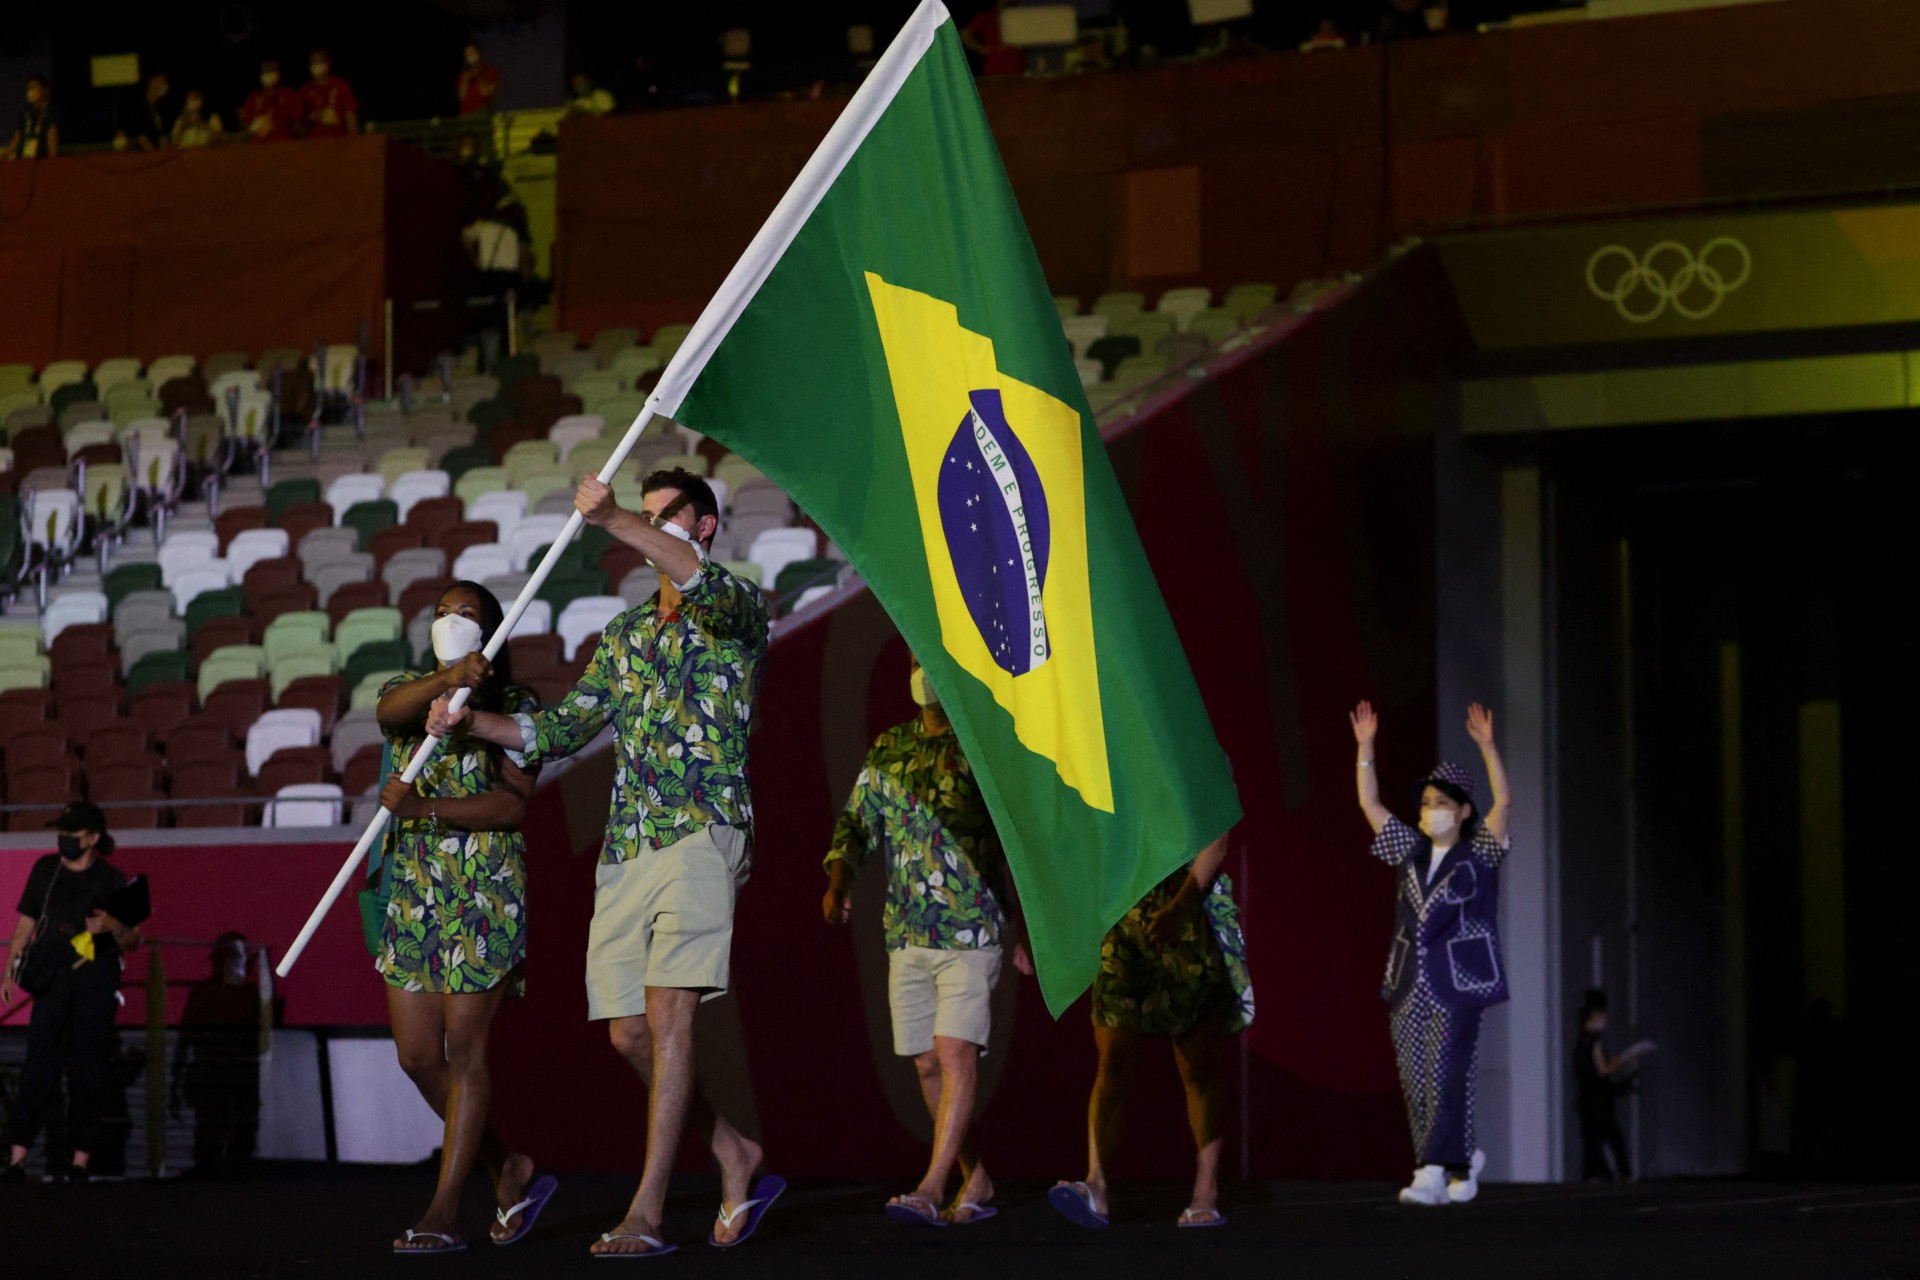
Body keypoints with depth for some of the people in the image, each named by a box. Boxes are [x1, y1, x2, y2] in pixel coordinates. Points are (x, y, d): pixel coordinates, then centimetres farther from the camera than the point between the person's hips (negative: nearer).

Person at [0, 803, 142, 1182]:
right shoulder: (45, 870, 11)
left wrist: (113, 927, -17)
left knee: (88, 1068, 0)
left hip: (96, 980, -2)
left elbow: (132, 942, 4)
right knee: (39, 1066, -6)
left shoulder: (112, 880, 2)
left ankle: (80, 1158, 3)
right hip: (52, 978, 2)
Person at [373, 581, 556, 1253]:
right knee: (416, 1054, 4)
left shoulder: (514, 705, 2)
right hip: (414, 894, 5)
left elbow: (515, 805, -10)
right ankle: (511, 1171, 21)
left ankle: (445, 1212, -4)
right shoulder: (410, 690, 13)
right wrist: (447, 679, -34)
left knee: (464, 1048, -7)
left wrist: (423, 807, -21)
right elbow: (389, 710, -14)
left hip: (486, 894, -5)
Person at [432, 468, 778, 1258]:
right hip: (626, 847, 7)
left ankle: (646, 1213, -18)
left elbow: (698, 580, -21)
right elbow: (563, 730, 20)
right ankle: (736, 1157, 21)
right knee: (628, 1032, 3)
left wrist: (611, 520, -30)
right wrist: (472, 722, 6)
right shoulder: (624, 636, 23)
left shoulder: (737, 612, 3)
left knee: (668, 1013, -16)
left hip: (701, 834, -7)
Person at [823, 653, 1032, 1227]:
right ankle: (976, 1184, 18)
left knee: (956, 1055, -15)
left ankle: (931, 1189, -19)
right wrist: (839, 880, -10)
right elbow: (857, 823, 10)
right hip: (906, 936, 5)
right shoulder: (888, 750, 12)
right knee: (929, 1065, 7)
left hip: (972, 932, -5)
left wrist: (1018, 927, 5)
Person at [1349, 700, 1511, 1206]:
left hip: (1457, 982, -5)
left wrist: (1487, 746, -19)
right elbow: (1370, 804, 12)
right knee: (1414, 1080, 4)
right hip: (1410, 982, 5)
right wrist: (1365, 747, 5)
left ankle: (1433, 1173, -15)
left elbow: (1503, 802, -11)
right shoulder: (1411, 851, 14)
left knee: (1446, 1075, -12)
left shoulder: (1478, 854, 2)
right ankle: (1463, 1159, 20)